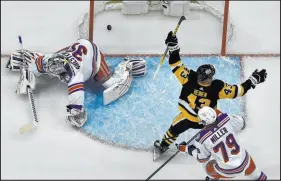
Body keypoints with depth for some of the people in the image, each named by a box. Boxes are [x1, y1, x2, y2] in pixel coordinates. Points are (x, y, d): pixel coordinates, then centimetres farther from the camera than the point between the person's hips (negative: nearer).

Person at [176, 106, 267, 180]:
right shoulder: (227, 120, -20)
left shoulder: (202, 139, -24)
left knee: (208, 166, 28)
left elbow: (202, 158, -6)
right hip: (244, 161, 3)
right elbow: (241, 123, 2)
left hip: (227, 171, -2)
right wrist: (220, 114, 9)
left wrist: (185, 149, 7)